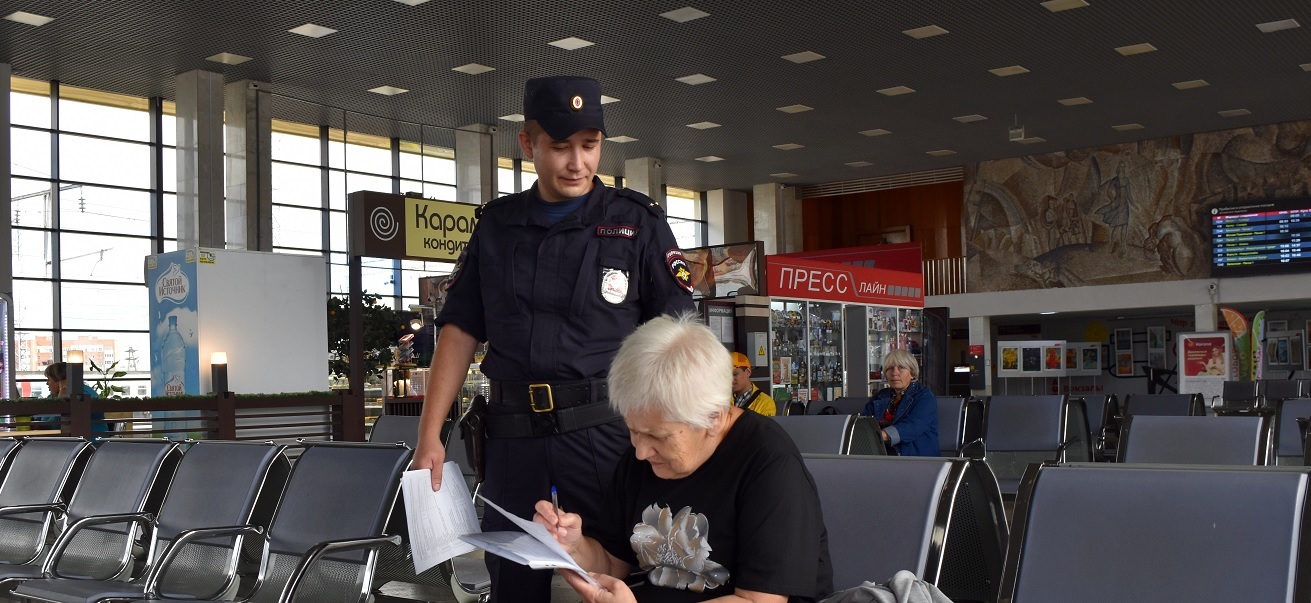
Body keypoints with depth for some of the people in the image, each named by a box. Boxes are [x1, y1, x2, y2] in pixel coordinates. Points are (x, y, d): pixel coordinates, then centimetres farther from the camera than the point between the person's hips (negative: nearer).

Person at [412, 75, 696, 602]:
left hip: (606, 427, -3)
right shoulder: (496, 225, 11)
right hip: (514, 435, 3)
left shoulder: (637, 222, 2)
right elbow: (460, 331, 11)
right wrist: (430, 436, 4)